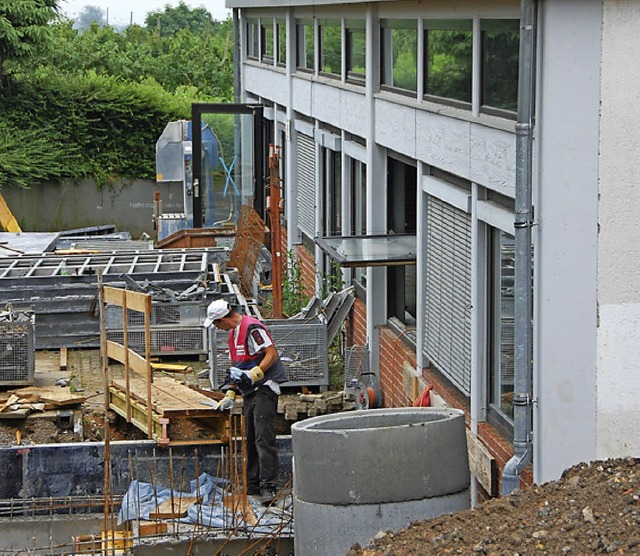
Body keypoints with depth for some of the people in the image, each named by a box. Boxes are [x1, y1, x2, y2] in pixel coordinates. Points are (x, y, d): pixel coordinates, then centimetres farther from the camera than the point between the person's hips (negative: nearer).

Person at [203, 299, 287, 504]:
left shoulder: (252, 328, -13)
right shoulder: (233, 334, 18)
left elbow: (271, 354, -18)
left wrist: (254, 374, -25)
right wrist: (230, 394, 19)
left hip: (265, 388, -10)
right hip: (249, 392, 10)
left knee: (263, 437, -15)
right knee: (251, 439, 11)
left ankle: (268, 486, -17)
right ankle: (252, 485, 17)